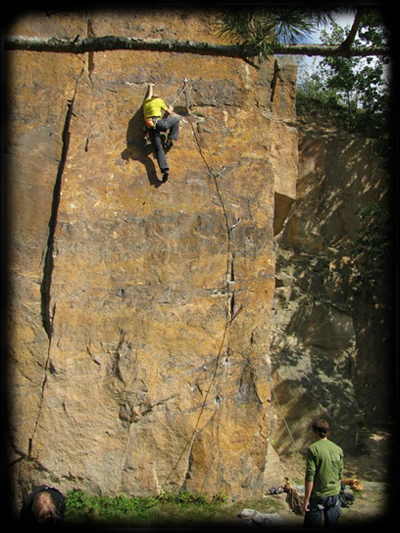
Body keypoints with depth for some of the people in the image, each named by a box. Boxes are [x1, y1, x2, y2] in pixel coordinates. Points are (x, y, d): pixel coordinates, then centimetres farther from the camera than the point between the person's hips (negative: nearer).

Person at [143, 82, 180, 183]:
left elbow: (149, 95, 51)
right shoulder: (159, 100, 14)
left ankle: (164, 169, -28)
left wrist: (150, 86, 70)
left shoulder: (146, 102, 28)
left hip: (150, 127, 4)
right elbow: (168, 112, 16)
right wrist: (170, 110, 40)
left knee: (158, 149, -6)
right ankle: (170, 140, 6)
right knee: (176, 120, 22)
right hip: (158, 123, -4)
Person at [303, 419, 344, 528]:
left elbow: (310, 477, -16)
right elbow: (340, 475, 10)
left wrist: (306, 499, -11)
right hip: (334, 495, 5)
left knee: (311, 524, 5)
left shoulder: (313, 449, -13)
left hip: (318, 496, -5)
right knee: (331, 524, 16)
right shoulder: (338, 449, 2)